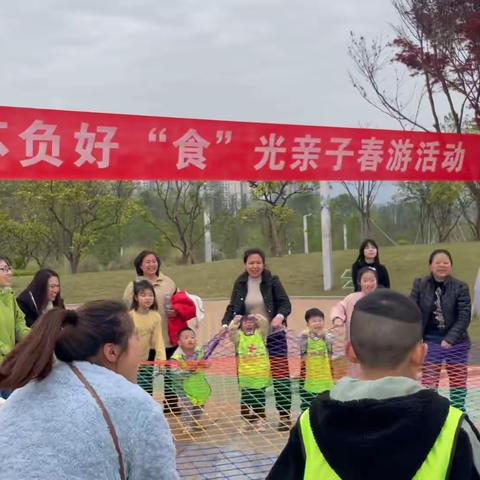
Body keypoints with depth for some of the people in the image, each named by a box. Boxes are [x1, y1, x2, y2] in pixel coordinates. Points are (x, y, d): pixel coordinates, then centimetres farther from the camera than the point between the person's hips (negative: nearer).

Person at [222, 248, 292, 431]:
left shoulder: (272, 281, -4)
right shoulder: (240, 284, 4)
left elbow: (286, 303, -8)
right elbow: (232, 308, 4)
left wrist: (280, 316, -28)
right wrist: (226, 324, -14)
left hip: (274, 336, -3)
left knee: (280, 375, -3)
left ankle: (285, 416, 8)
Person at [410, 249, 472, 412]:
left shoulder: (461, 287, -7)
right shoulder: (419, 285, -4)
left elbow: (464, 316, -11)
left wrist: (450, 339, -21)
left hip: (456, 343, 0)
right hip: (430, 342, 0)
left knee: (458, 383, 12)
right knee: (428, 383, 0)